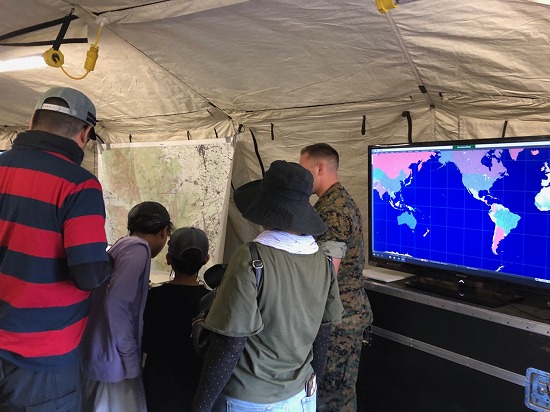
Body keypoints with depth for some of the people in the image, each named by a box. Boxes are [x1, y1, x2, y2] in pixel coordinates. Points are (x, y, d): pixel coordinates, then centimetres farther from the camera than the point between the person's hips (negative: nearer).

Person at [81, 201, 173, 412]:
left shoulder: (122, 246, 11)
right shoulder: (138, 249, -16)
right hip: (113, 360, -9)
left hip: (99, 355, 9)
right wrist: (130, 355, -18)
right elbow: (115, 303, -26)